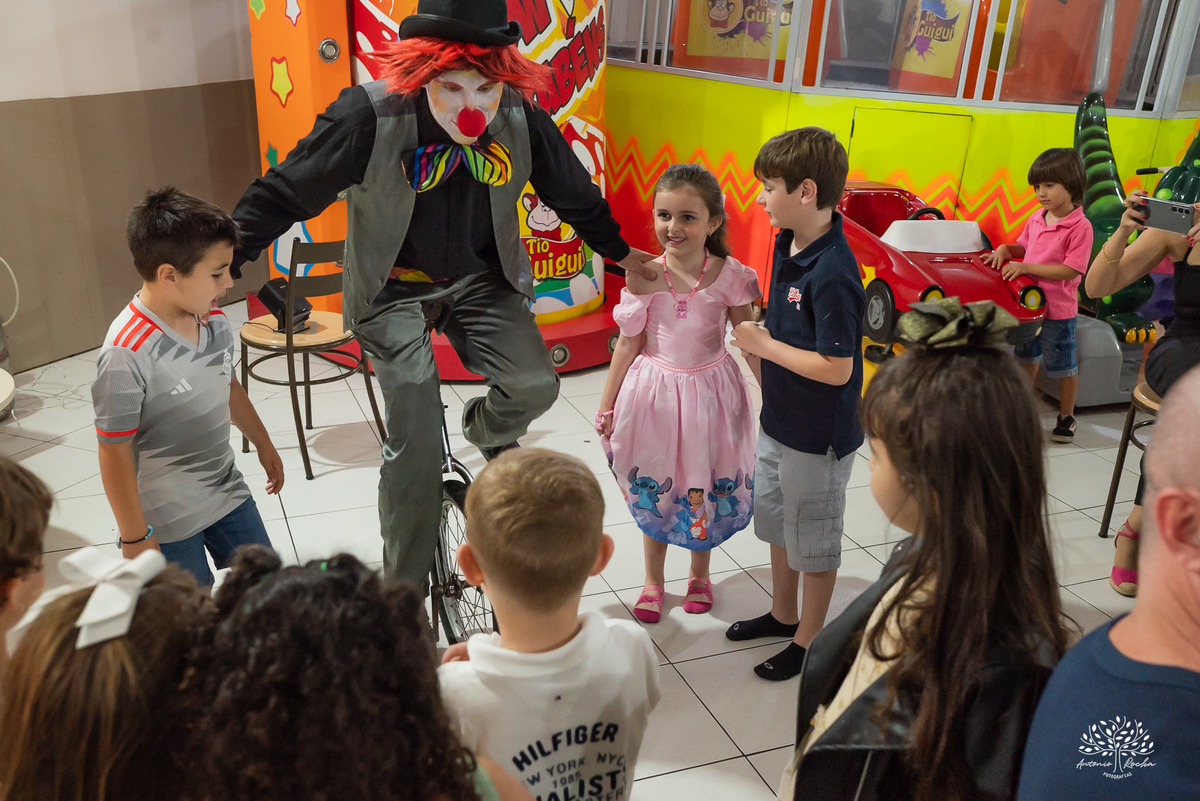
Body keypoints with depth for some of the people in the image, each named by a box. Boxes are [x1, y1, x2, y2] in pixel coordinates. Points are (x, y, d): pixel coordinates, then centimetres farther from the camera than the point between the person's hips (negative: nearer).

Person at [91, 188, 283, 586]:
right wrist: (134, 537, -14)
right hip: (167, 521, -6)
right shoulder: (127, 353, -27)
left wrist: (263, 444, 25)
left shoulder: (216, 322, -6)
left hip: (227, 492, 7)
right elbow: (114, 452, -21)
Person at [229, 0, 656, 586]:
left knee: (535, 386, -18)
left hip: (480, 279, 3)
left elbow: (572, 193, 5)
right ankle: (401, 591, 10)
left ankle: (488, 433, 23)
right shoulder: (369, 114, -24)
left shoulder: (522, 120, -13)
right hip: (394, 289, -3)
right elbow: (286, 192, -16)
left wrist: (620, 252, 18)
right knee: (416, 436, -10)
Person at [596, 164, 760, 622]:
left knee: (704, 489, 13)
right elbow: (629, 343, 0)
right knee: (653, 488, 14)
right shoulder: (643, 276, -10)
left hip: (709, 391, -1)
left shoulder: (729, 275, -12)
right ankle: (653, 581, 36)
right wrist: (607, 404, 4)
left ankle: (699, 576, 40)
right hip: (654, 389, 1)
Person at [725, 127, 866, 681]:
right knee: (775, 521, 24)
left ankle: (809, 641, 30)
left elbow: (837, 368, -28)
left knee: (813, 542, 10)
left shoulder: (832, 273, -28)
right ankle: (782, 615, 45)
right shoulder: (787, 246, 0)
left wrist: (764, 345, -21)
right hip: (779, 421, 9)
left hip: (818, 436, -9)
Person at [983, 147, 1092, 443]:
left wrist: (1026, 267, -25)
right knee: (1027, 357, 23)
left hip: (1058, 310, -7)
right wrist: (1005, 249, -2)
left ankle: (1066, 417, 25)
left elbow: (1070, 270, -23)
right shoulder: (1037, 219, 3)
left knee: (1063, 364, 8)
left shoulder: (1080, 226, -19)